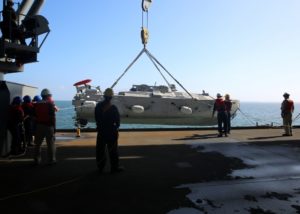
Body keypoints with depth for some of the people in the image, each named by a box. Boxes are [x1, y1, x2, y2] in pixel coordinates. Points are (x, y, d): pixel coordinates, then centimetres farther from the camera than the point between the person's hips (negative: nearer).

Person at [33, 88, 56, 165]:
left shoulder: (36, 104, 9)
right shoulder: (50, 104, -8)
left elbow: (34, 116, 10)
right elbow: (52, 117, -13)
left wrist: (35, 126, 15)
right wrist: (54, 127, -8)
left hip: (39, 126, 5)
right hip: (48, 126, -5)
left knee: (37, 144, 13)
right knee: (51, 143, 2)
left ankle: (36, 160, 18)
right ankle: (51, 160, 4)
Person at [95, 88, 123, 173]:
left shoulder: (98, 106, -1)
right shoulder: (113, 108, -16)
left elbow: (96, 118, 7)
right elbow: (117, 120, -9)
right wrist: (116, 126, 11)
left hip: (100, 130, 5)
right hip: (111, 131, -5)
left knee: (100, 149, 14)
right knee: (112, 150, 4)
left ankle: (100, 166, 22)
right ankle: (114, 167, 10)